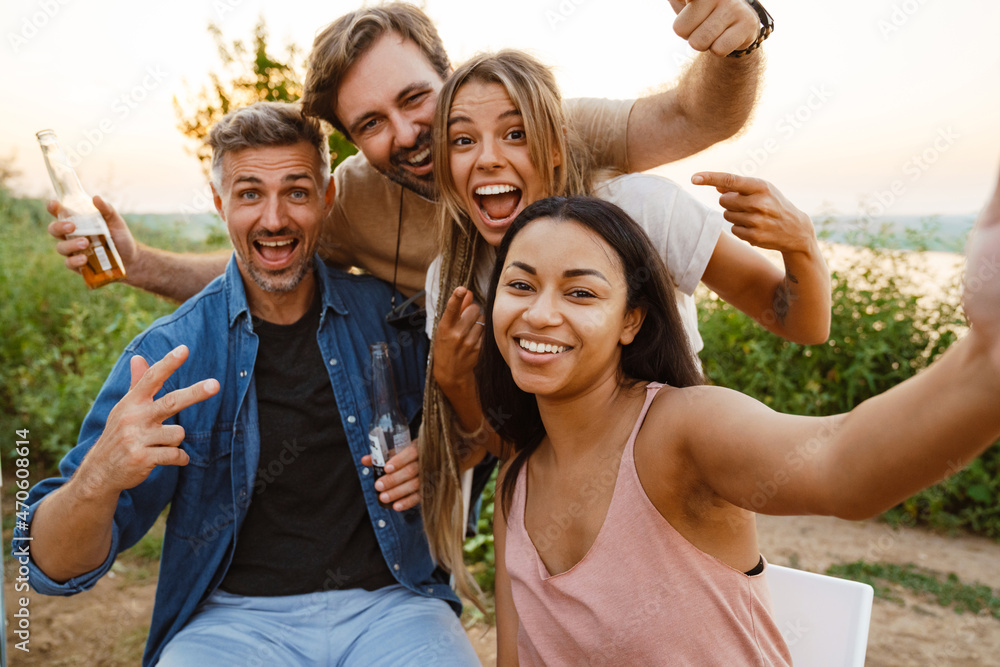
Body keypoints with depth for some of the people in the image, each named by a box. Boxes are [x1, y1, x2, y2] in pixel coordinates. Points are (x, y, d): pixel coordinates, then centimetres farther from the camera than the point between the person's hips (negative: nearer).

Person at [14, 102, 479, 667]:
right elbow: (57, 567, -6)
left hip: (390, 603, 1)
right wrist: (99, 480, -28)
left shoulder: (388, 313, 0)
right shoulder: (166, 356, -4)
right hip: (235, 615, 0)